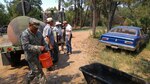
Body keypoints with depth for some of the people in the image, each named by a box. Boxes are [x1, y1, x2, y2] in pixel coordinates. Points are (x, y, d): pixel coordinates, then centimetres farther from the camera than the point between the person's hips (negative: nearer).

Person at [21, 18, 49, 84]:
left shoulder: (39, 33, 8)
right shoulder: (25, 34, -14)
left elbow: (43, 43, 12)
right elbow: (26, 46, -24)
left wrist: (47, 50, -4)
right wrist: (38, 48, -29)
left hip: (39, 55, 7)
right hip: (31, 56, -7)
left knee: (34, 70, 17)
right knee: (38, 70, -4)